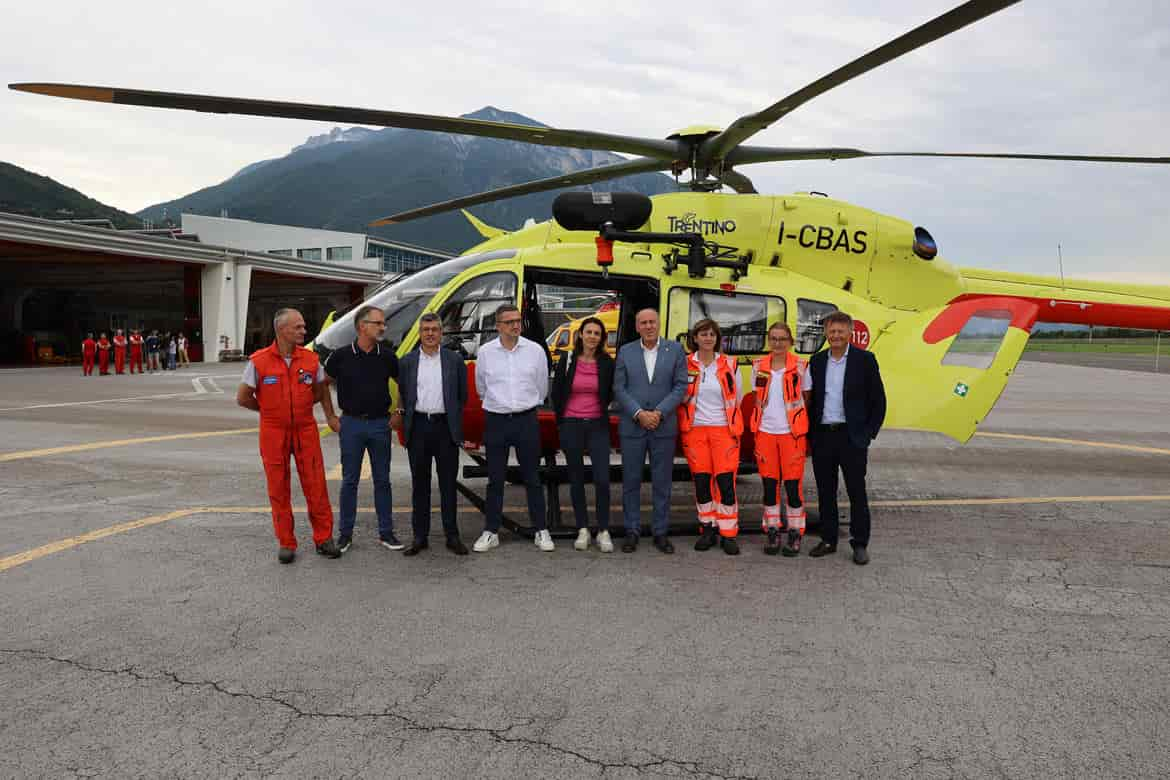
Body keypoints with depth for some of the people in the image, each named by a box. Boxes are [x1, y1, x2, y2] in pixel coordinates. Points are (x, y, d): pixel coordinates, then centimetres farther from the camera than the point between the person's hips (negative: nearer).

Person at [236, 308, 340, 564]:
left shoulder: (311, 359, 0)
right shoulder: (259, 361, -7)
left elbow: (320, 390, 16)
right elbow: (243, 397, 2)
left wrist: (301, 406, 8)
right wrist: (270, 410, 9)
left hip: (306, 430, 2)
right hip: (273, 433, -1)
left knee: (316, 485, 2)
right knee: (278, 489, 6)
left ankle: (323, 538, 14)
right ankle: (286, 543, 17)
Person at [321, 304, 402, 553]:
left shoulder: (387, 356, 1)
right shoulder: (341, 356, -4)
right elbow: (323, 385, 7)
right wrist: (330, 417, 4)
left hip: (380, 423, 2)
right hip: (351, 423, -1)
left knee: (382, 480, 8)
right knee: (350, 480, 6)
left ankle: (386, 532, 16)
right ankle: (345, 533, 16)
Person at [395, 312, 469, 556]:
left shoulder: (455, 360, 4)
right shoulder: (406, 362, 7)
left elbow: (462, 396, 7)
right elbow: (402, 394, 9)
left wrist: (454, 422, 6)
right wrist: (400, 415, -2)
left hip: (445, 426, -1)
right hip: (417, 426, 1)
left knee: (448, 483, 4)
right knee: (420, 483, 7)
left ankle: (452, 536, 12)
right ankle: (420, 536, 14)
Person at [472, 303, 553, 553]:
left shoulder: (535, 350, 0)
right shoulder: (485, 352, 0)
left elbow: (542, 387, 11)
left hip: (527, 420, 0)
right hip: (496, 421, 0)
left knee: (532, 478, 6)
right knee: (495, 480, 7)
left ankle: (541, 531, 14)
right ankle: (491, 532, 15)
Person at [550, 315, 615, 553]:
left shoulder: (607, 363, 0)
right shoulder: (567, 360, 0)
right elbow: (556, 393, 7)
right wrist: (562, 421, 8)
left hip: (598, 426, 0)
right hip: (571, 426, 1)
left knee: (602, 479, -9)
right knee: (576, 479, 7)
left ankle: (603, 532, 3)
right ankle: (582, 530, 18)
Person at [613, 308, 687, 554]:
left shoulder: (675, 350, 3)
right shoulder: (625, 352, 5)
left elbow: (680, 386, -1)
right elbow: (619, 388, 0)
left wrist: (659, 413, -11)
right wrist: (639, 414, -11)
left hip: (664, 427, 0)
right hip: (632, 427, 1)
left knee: (662, 482, 5)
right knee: (631, 481, 5)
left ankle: (660, 532, 15)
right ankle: (632, 532, 15)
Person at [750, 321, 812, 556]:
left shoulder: (800, 367, -1)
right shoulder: (758, 366, 7)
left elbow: (807, 402, 4)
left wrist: (807, 436, -1)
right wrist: (755, 433, 9)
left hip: (792, 433, -2)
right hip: (765, 432, 3)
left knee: (793, 484, -1)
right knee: (769, 484, 6)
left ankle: (795, 534, 11)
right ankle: (773, 532, 17)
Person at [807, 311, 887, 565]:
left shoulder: (864, 360, -2)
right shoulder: (816, 361, 9)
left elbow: (878, 400, -1)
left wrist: (869, 434, -6)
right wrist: (809, 432, 5)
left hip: (852, 437, -4)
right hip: (822, 436, 4)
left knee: (857, 492, 2)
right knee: (825, 492, 10)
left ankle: (860, 544, 12)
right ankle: (828, 540, 21)